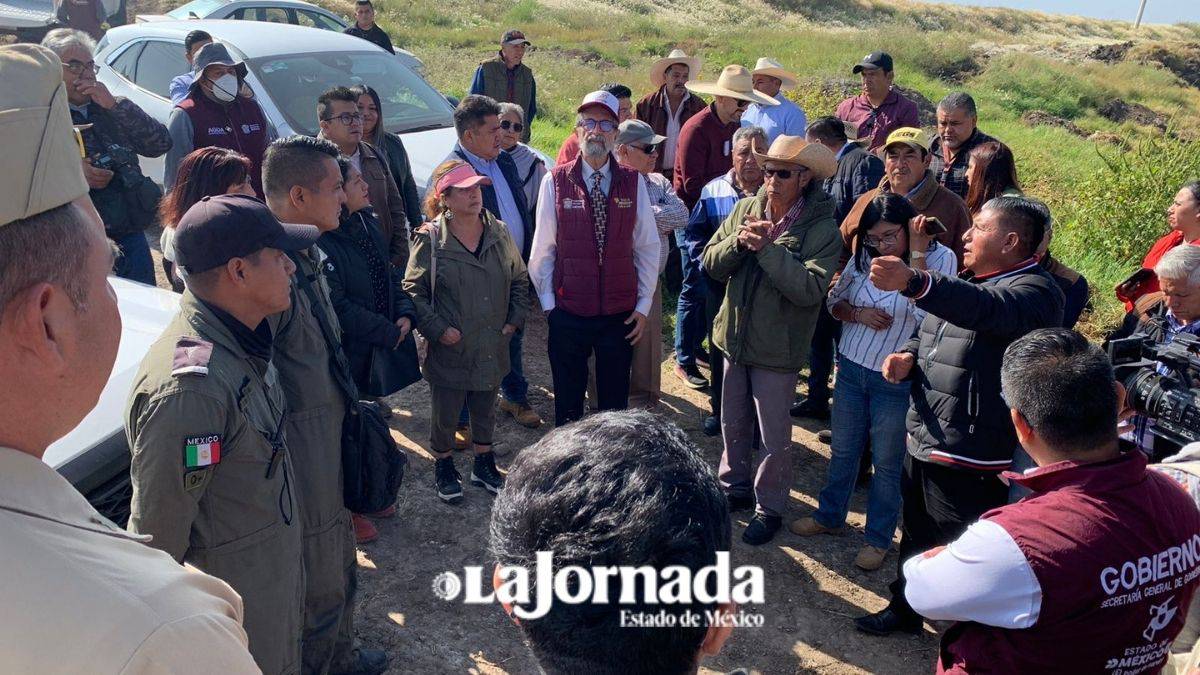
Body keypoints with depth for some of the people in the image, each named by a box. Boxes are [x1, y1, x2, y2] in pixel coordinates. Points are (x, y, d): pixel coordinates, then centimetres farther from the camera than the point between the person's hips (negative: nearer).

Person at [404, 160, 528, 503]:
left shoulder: (499, 232, -1)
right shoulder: (431, 239, -14)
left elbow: (520, 279, 10)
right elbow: (413, 290, -9)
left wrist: (514, 319, 3)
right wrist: (437, 329, -15)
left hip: (492, 346, 4)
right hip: (450, 349, -4)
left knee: (486, 411, 20)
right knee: (445, 415, 12)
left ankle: (484, 465, 40)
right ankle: (444, 468, 35)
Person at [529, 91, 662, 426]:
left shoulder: (633, 182, 1)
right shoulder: (555, 181, -4)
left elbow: (648, 248, 3)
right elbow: (542, 248, -1)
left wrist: (643, 306, 2)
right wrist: (548, 302, -1)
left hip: (620, 314, 1)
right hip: (568, 311, -1)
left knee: (615, 403, 12)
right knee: (568, 402, 11)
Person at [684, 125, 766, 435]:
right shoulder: (714, 190, 4)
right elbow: (694, 233, 7)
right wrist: (707, 263, -8)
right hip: (720, 287, 2)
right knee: (720, 351, 16)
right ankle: (719, 409, 34)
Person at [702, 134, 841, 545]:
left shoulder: (821, 229, -15)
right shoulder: (746, 209, -1)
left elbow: (810, 288, -27)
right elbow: (711, 263, -2)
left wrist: (767, 247, -27)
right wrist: (739, 241, -20)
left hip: (777, 349, -5)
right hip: (735, 339, 5)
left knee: (774, 437, 8)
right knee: (733, 425, 20)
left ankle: (770, 507, 27)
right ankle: (735, 486, 41)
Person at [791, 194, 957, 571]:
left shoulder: (940, 258, -14)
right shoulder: (864, 256, -1)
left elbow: (925, 313, -29)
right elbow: (835, 301, 8)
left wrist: (916, 253, -28)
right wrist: (858, 314, -13)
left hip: (896, 380, -4)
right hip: (851, 368, 5)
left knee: (887, 463, 11)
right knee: (843, 451, 20)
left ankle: (878, 538, 30)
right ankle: (830, 516, 41)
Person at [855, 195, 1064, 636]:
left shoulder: (1035, 290, -16)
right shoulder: (972, 283, 15)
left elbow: (988, 309, -39)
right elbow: (929, 332, 26)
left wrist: (914, 283, -55)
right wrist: (908, 355, 2)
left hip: (969, 456, -9)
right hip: (924, 440, 9)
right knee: (916, 535, 24)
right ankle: (904, 609, 42)